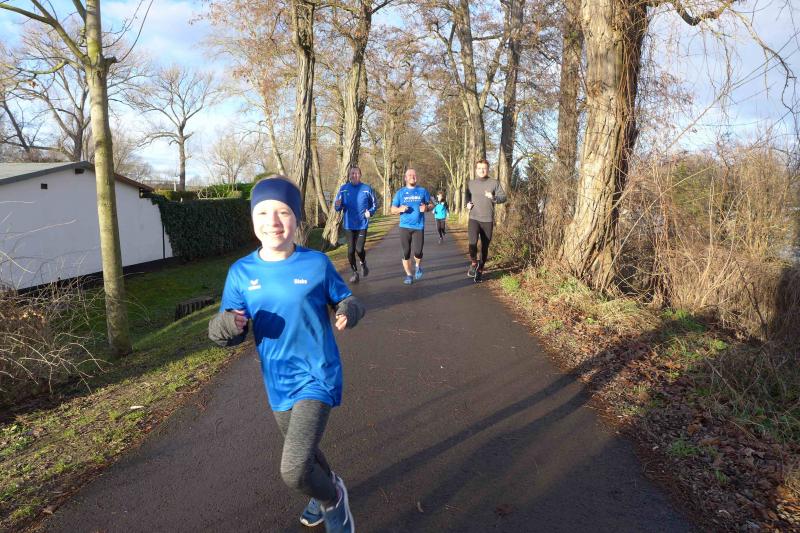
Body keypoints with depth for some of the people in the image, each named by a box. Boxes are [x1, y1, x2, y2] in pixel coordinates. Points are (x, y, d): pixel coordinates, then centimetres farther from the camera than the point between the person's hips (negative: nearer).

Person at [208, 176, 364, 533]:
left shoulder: (317, 263, -12)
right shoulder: (241, 272, -5)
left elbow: (345, 300, 0)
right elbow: (223, 333, -3)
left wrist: (349, 311, -23)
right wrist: (227, 325, -26)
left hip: (317, 377, -4)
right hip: (277, 383, 5)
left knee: (294, 471, -17)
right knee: (303, 453, 26)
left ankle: (332, 497, 17)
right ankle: (328, 491, 59)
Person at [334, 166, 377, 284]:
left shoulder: (367, 189, -1)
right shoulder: (343, 188, 1)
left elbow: (374, 204, 9)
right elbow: (337, 207, 1)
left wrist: (370, 212, -11)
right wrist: (338, 205, -22)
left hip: (362, 224, -1)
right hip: (348, 225, 1)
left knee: (359, 249, -8)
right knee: (351, 250, 3)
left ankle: (363, 263, 26)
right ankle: (355, 272, 20)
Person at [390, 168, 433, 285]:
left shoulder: (423, 191, 7)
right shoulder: (400, 192, 7)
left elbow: (431, 205, 12)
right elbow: (393, 210, 8)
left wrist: (426, 208, -11)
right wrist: (400, 209, -14)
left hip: (419, 227, -1)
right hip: (404, 227, 1)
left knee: (417, 252, -8)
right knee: (406, 253, 3)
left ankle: (418, 266, 24)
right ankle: (408, 275, 18)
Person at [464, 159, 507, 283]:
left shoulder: (494, 183, 1)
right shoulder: (471, 183, 8)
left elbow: (503, 197, -1)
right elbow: (466, 196, 24)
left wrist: (493, 197, -20)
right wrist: (467, 203, 3)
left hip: (488, 220, 0)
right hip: (474, 218, 0)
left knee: (485, 247, 7)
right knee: (472, 242, -21)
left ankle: (480, 270, 24)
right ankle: (473, 263, 4)